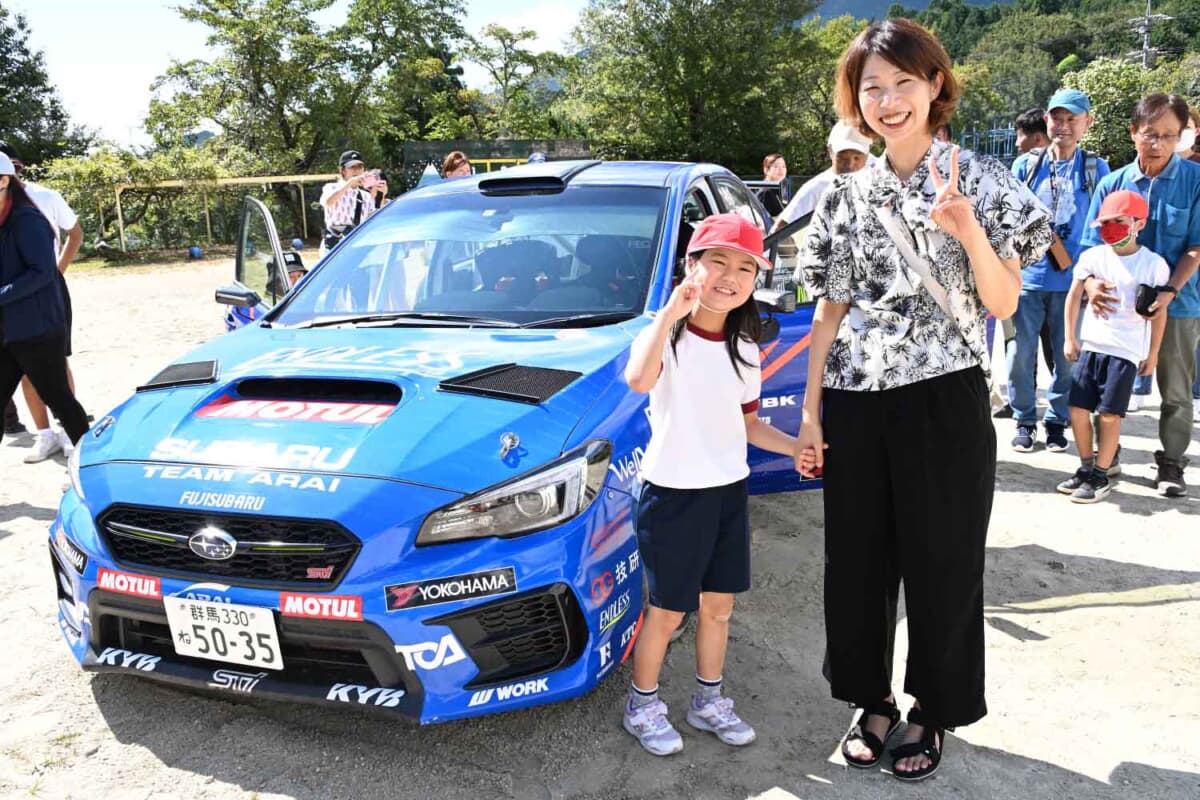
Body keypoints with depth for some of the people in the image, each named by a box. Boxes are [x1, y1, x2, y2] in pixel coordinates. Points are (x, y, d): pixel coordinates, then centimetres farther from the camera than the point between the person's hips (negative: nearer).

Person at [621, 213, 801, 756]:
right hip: (673, 493, -6)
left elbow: (747, 424, 13)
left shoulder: (744, 350, 6)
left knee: (718, 606, 16)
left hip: (729, 490, 6)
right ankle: (642, 706, 27)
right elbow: (638, 380, -37)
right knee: (667, 611, 6)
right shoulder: (664, 335, -14)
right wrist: (670, 313, -38)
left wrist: (797, 447, -1)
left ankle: (709, 701, 35)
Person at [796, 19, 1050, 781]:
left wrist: (970, 234, -22)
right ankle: (873, 699, 31)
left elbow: (1003, 304, -5)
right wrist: (811, 410, 6)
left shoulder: (981, 181, -1)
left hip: (945, 402, -3)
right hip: (856, 406, 3)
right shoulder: (846, 195, 8)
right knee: (858, 562, 11)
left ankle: (934, 711, 28)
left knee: (942, 567, 7)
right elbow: (831, 310, 9)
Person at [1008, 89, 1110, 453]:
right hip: (1027, 277, 0)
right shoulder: (1026, 164, 5)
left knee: (1067, 357, 5)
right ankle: (1025, 420, 18)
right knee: (1022, 355, 2)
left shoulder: (1096, 168, 4)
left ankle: (1057, 421, 21)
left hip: (1073, 280, 0)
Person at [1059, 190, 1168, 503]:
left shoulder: (1154, 264, -2)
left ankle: (1101, 477, 8)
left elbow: (1159, 312, 3)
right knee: (1078, 408, 4)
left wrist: (1153, 354, 4)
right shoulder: (1092, 256, 3)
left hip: (1126, 351, -3)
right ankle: (1086, 467, 21)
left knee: (1110, 414, -3)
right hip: (1090, 345, 3)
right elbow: (1074, 296, 10)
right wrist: (1070, 338, 7)